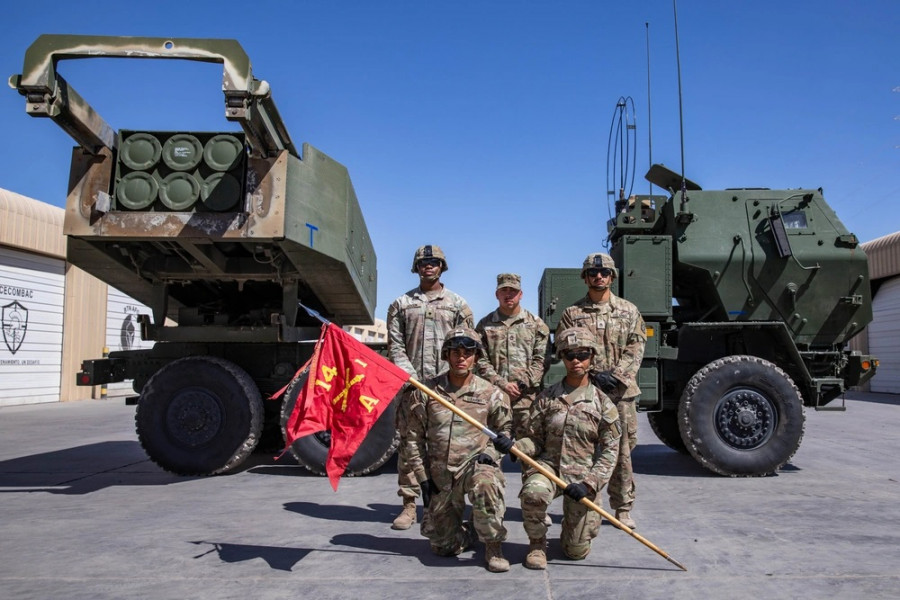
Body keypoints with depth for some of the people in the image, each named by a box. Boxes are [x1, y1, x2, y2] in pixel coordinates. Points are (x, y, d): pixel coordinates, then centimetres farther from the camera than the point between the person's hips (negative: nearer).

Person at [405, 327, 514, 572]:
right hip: (440, 476, 2)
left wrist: (490, 452, -12)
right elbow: (414, 438, 4)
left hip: (475, 464, -2)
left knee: (485, 485, -38)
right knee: (444, 547, 7)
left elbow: (504, 430, 9)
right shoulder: (426, 391, -1)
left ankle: (493, 547, -14)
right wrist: (423, 478, 0)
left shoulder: (491, 394, -2)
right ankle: (472, 531, 41)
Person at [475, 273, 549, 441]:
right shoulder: (485, 325, 11)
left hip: (527, 395, -1)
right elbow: (480, 361, 4)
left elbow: (540, 360, 3)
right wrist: (501, 384, -8)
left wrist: (522, 384, -8)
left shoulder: (536, 324, 10)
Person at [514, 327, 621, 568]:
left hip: (583, 474, 0)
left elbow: (610, 451, -3)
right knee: (533, 493, -35)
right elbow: (535, 440, 4)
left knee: (576, 551, 1)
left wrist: (589, 484, -16)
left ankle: (573, 527, 39)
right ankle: (537, 544, -5)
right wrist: (514, 446, -18)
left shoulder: (602, 403, -1)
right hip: (548, 465, 0)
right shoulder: (546, 398, 3)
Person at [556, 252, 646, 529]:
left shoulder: (629, 311, 10)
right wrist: (594, 374, -14)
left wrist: (615, 375, -12)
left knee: (622, 451, 6)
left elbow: (636, 348, 2)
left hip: (621, 392, 1)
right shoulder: (572, 313, 6)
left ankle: (623, 509, 18)